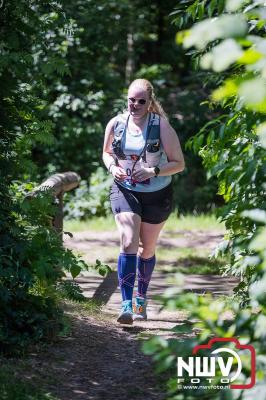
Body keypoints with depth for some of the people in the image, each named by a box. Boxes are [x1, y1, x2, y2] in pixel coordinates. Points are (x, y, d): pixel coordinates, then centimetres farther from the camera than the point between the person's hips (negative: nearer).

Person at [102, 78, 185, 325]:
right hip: (125, 191, 0)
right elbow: (107, 153, 13)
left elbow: (179, 163, -9)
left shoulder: (161, 127, -13)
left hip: (157, 195, 0)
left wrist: (153, 171, -25)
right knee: (129, 243, -20)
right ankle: (126, 305, -24)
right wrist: (113, 167, -9)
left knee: (147, 248, 14)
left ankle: (141, 298, 37)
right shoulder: (115, 124, -5)